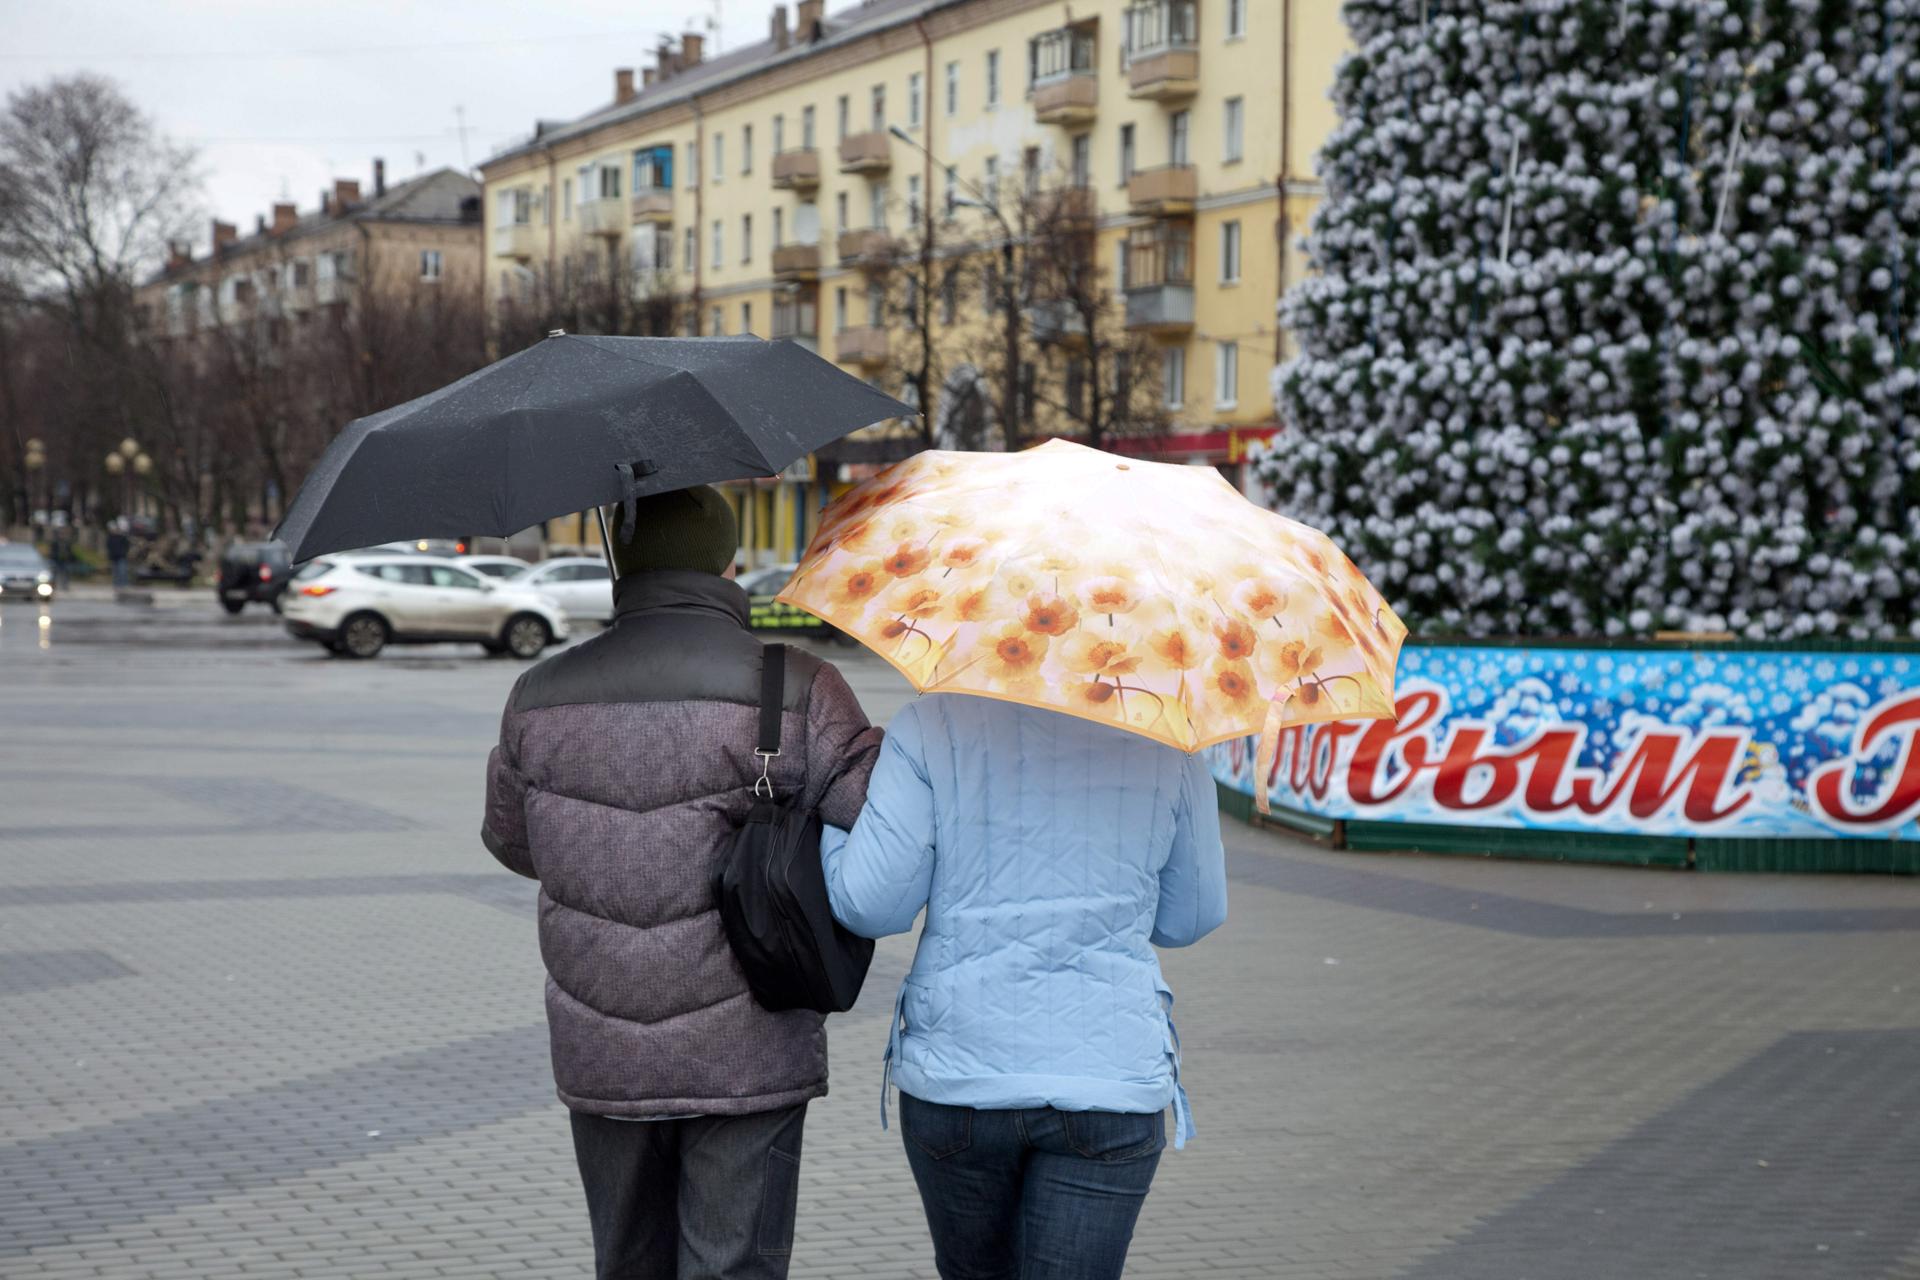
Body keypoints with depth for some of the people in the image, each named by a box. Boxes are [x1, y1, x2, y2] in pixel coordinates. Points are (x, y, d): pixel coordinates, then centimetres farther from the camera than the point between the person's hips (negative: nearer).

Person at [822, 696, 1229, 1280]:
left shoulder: (933, 726, -7)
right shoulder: (1166, 745, -1)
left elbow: (871, 904, -7)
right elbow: (1189, 919, 9)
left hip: (953, 1074, 1)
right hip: (1111, 1080, 0)